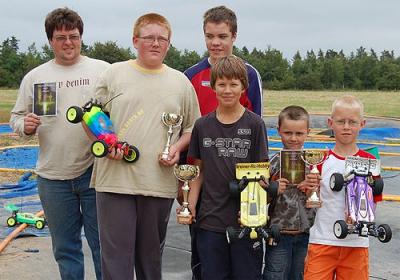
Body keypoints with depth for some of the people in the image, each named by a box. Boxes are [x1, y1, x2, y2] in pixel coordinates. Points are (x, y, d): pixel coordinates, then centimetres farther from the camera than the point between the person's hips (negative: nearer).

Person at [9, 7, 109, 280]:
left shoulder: (102, 70, 1)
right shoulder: (34, 77, 8)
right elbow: (17, 116, 13)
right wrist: (25, 125, -9)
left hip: (95, 172, -2)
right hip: (53, 176, 2)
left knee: (102, 243, 7)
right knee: (65, 247, 14)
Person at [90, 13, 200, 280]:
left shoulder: (181, 82, 10)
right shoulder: (114, 73, 5)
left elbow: (192, 127, 16)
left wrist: (177, 148, -3)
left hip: (160, 183, 2)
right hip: (115, 180, -1)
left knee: (151, 254, 14)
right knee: (116, 254, -1)